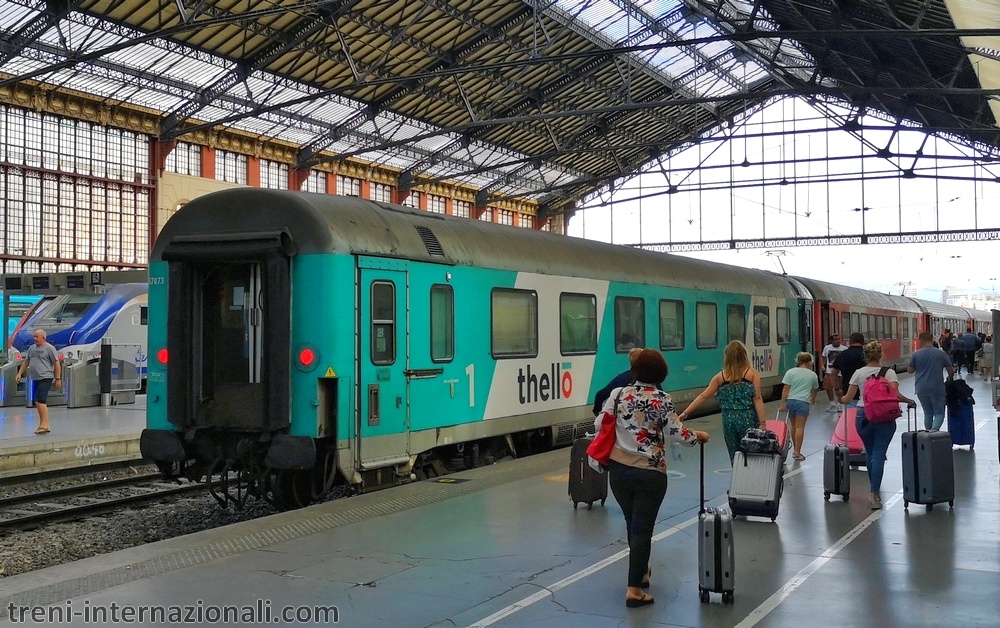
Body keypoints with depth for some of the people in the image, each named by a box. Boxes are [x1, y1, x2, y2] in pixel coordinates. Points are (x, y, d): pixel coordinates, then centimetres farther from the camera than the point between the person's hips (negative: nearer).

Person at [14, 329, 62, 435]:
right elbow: (26, 362, 22)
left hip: (45, 378, -7)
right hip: (35, 379, 7)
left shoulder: (49, 348, -6)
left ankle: (43, 424, -10)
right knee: (42, 403, 10)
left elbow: (57, 364, -7)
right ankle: (45, 426, 16)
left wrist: (58, 378, -9)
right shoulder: (32, 348, 15)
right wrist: (19, 374, 13)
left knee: (39, 401, -15)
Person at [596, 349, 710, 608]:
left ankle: (640, 572, 38)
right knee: (642, 529, 1)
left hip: (618, 470, 4)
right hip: (649, 474, -4)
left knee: (632, 525, 21)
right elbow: (676, 432, -11)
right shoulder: (662, 400, -9)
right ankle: (634, 590, -1)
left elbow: (599, 425, 2)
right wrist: (698, 437, 7)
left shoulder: (618, 394, 0)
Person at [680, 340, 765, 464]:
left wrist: (684, 414, 9)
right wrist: (762, 423, -6)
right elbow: (757, 399, -7)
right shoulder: (752, 373, -1)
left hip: (729, 420, 2)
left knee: (734, 456, 10)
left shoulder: (721, 376, 5)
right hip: (748, 419, -2)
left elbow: (703, 396, 5)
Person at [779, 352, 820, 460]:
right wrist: (813, 400, 44)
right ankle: (797, 452, -8)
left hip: (790, 401, 2)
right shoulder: (813, 375, 9)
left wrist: (783, 404, -1)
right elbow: (814, 390, 24)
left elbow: (786, 389, -2)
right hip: (803, 402, -2)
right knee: (800, 427, -4)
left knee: (793, 426, 16)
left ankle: (795, 450, 25)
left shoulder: (791, 372, 6)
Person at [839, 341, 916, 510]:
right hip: (885, 417, -2)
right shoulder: (889, 372, -2)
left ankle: (875, 488, 28)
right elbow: (896, 395, -15)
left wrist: (841, 400, 26)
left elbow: (848, 398, 5)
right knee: (879, 455, -3)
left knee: (869, 453, 18)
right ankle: (875, 494, -11)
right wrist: (909, 401, 2)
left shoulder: (859, 373, 2)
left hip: (864, 416, 2)